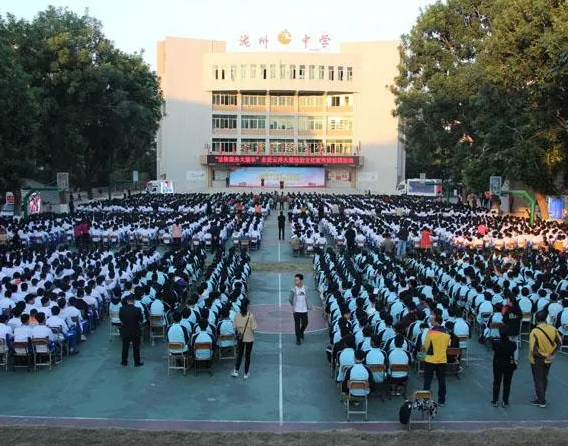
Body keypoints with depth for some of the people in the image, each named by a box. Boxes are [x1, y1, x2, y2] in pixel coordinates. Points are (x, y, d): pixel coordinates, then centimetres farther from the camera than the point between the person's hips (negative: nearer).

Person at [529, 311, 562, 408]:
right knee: (544, 378, 23)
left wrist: (544, 356, -13)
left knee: (538, 380, 11)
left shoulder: (535, 332, -24)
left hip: (537, 360, -5)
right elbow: (559, 343, 0)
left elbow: (533, 350, -26)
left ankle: (541, 401, 17)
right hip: (548, 360, 5)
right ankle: (542, 396, 38)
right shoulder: (553, 329, -9)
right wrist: (551, 354, -3)